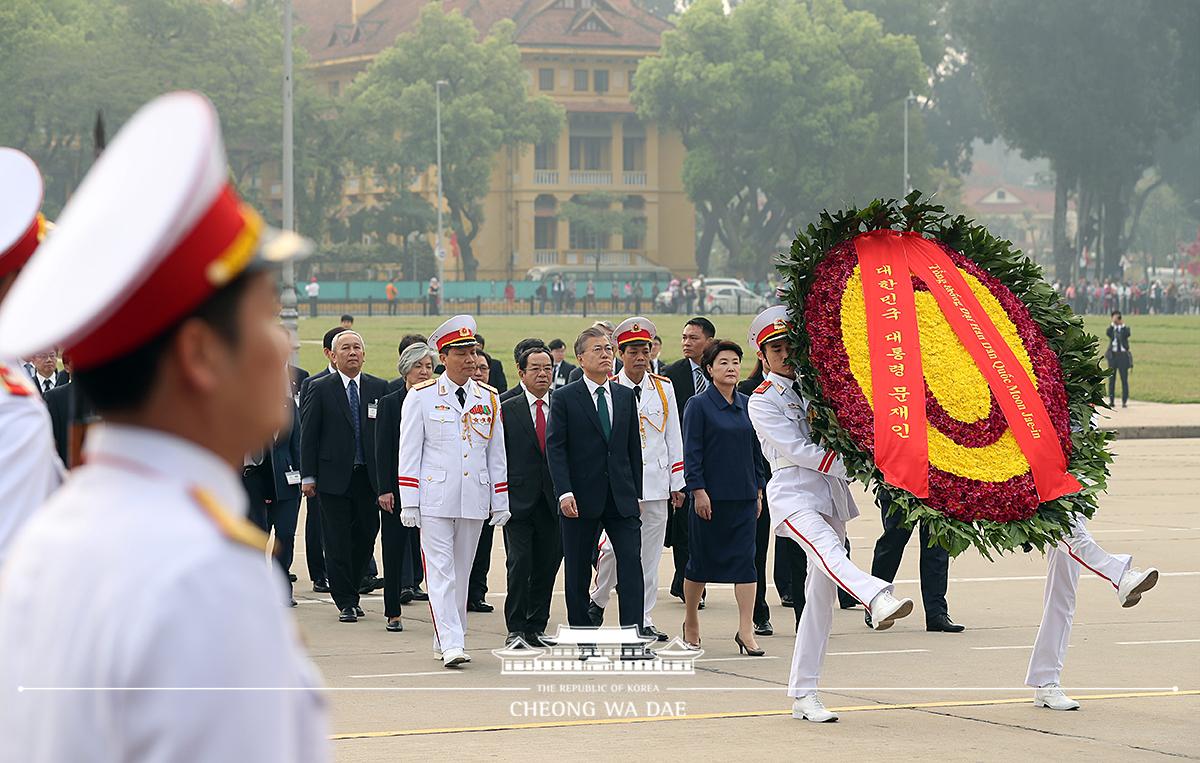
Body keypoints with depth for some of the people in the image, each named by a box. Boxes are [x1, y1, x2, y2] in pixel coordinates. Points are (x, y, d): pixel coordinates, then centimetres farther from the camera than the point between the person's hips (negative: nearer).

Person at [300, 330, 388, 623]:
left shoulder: (379, 388, 7)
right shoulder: (320, 389, 0)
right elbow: (308, 435, 0)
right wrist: (308, 476, -6)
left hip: (368, 476, 3)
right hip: (334, 475, -3)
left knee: (366, 537, 5)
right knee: (338, 541, 0)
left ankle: (351, 591, 23)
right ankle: (345, 602, 6)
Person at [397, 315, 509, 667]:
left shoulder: (489, 398, 9)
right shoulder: (421, 396, -2)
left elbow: (497, 454, 12)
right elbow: (409, 452, -2)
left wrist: (500, 503, 10)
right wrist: (409, 503, -7)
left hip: (474, 501, 4)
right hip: (435, 500, -4)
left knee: (462, 572, 9)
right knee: (440, 572, -9)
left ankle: (447, 641, 18)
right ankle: (450, 644, -14)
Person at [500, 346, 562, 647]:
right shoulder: (507, 410, 0)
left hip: (553, 501, 3)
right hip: (518, 500, -3)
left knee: (547, 566, 6)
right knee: (519, 563, -7)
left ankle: (536, 627, 15)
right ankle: (515, 629, -1)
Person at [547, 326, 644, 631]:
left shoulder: (625, 396, 11)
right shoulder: (564, 399, -1)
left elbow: (634, 447, 14)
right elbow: (555, 448, -7)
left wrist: (636, 493, 10)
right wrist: (564, 492, -17)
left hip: (621, 499, 3)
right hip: (581, 499, -3)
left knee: (632, 563, -8)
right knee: (577, 571, 5)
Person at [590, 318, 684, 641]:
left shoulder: (663, 389, 9)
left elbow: (674, 438, 12)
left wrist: (677, 483, 8)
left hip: (656, 484, 3)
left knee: (650, 554, 4)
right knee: (613, 548, -8)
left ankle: (644, 620, 10)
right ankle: (597, 602, 17)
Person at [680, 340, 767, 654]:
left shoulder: (746, 404, 9)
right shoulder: (698, 405, -5)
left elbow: (755, 449, 14)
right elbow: (692, 452, -8)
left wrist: (758, 490, 11)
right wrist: (698, 491, -15)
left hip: (743, 497, 4)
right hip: (710, 496, -4)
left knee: (744, 559, -3)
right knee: (701, 559, 6)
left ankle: (746, 630, -5)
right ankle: (691, 622, 23)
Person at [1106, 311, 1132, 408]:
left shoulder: (1125, 328, 7)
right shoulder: (1111, 328, 8)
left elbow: (1127, 335, -16)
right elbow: (1108, 333, -16)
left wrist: (1123, 324, -19)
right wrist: (1113, 323, -22)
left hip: (1123, 355, -1)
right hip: (1113, 355, 1)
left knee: (1124, 379, -3)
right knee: (1111, 379, 3)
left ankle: (1124, 401, -1)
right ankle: (1111, 401, 8)